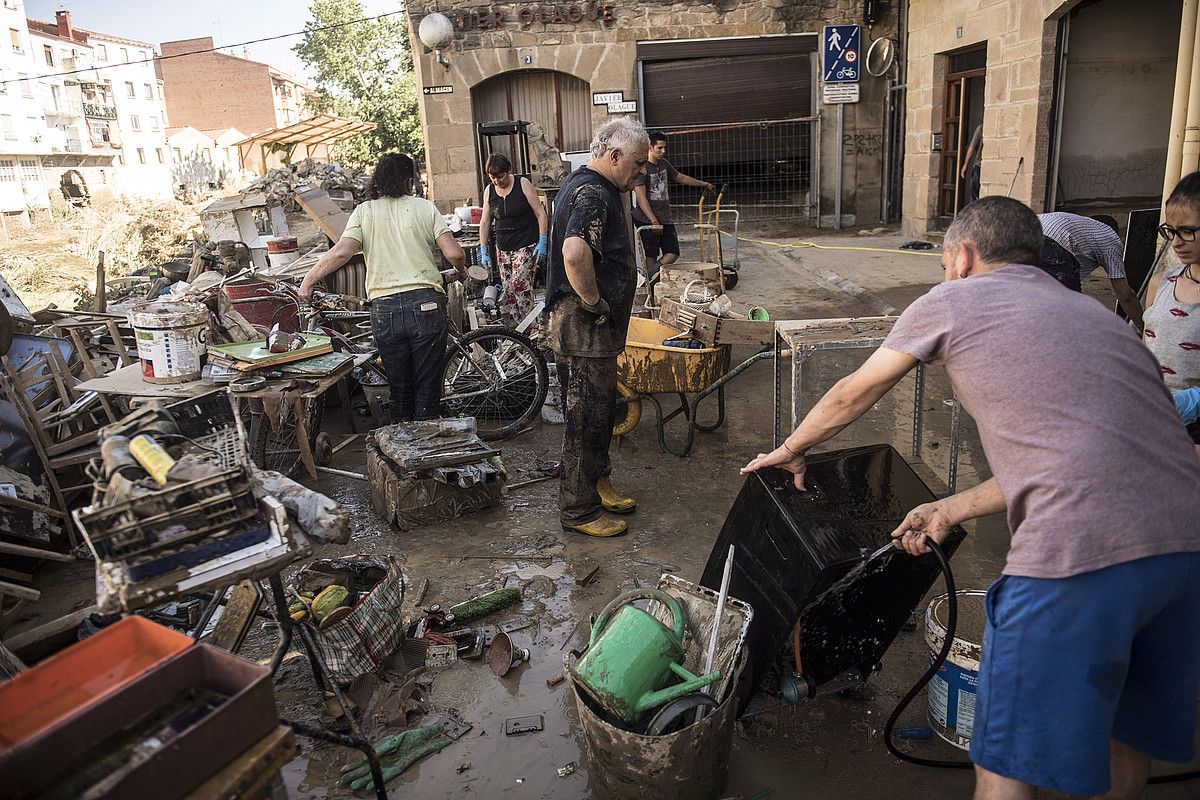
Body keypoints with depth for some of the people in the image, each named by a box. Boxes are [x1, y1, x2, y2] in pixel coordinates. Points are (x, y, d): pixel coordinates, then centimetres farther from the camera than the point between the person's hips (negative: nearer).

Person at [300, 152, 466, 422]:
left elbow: (341, 252, -8)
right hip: (426, 305, -1)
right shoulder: (425, 208, 5)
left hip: (384, 309, 1)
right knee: (427, 388, 7)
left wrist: (308, 280, 3)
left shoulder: (364, 211, 6)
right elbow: (454, 253, -4)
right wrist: (461, 270, 18)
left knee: (399, 389, 14)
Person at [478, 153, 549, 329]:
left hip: (527, 246, -5)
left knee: (520, 285, -15)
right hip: (503, 248, 5)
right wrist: (483, 251, 7)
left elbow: (540, 213, -4)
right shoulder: (489, 191, 7)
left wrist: (543, 242, -10)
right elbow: (485, 223, 11)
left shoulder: (522, 184, -5)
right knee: (506, 290, 1)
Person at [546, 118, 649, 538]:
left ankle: (598, 484, 36)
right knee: (586, 418, -1)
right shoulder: (594, 194, -20)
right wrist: (595, 304, -23)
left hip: (594, 329, 11)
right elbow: (575, 254, -37)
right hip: (585, 329, -11)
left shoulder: (582, 183, 15)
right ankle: (578, 509, 12)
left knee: (599, 410, 20)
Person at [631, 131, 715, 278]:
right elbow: (641, 197, -18)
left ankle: (649, 276, 5)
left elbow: (681, 177, 28)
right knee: (651, 256, -3)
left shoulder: (664, 164, 12)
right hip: (647, 220, -8)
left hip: (665, 218, 8)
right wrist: (654, 221, -24)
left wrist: (704, 184, 35)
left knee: (673, 253, 2)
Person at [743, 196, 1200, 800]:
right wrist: (951, 510, 31)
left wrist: (789, 450, 35)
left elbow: (853, 395, 18)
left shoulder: (953, 300, 8)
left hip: (1079, 552, -8)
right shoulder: (1088, 312, 27)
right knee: (1130, 727, 28)